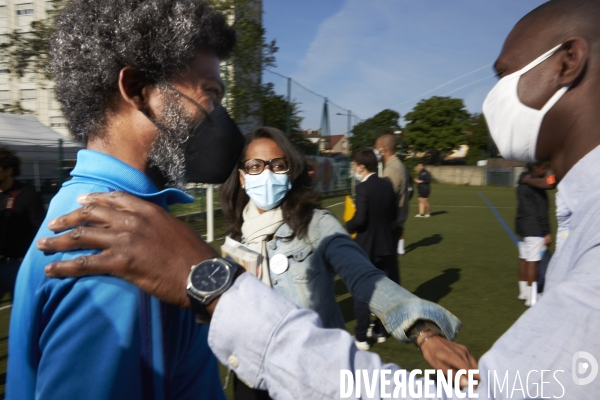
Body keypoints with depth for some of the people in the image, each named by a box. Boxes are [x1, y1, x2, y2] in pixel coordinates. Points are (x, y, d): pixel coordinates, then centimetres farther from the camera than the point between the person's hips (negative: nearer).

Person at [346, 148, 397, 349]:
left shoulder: (363, 188, -19)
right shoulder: (387, 184, 2)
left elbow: (360, 219, -24)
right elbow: (393, 215, 8)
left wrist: (347, 226, -5)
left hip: (366, 247, -7)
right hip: (386, 244, 7)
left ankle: (361, 337, 13)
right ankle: (380, 330, 30)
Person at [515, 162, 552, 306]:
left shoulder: (522, 183, 13)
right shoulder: (535, 185, -14)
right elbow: (541, 212, -15)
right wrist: (547, 232, -12)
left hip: (523, 227, 9)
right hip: (534, 230, -9)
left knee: (523, 259, 14)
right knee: (533, 262, -6)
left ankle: (524, 292, 25)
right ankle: (532, 298, -2)